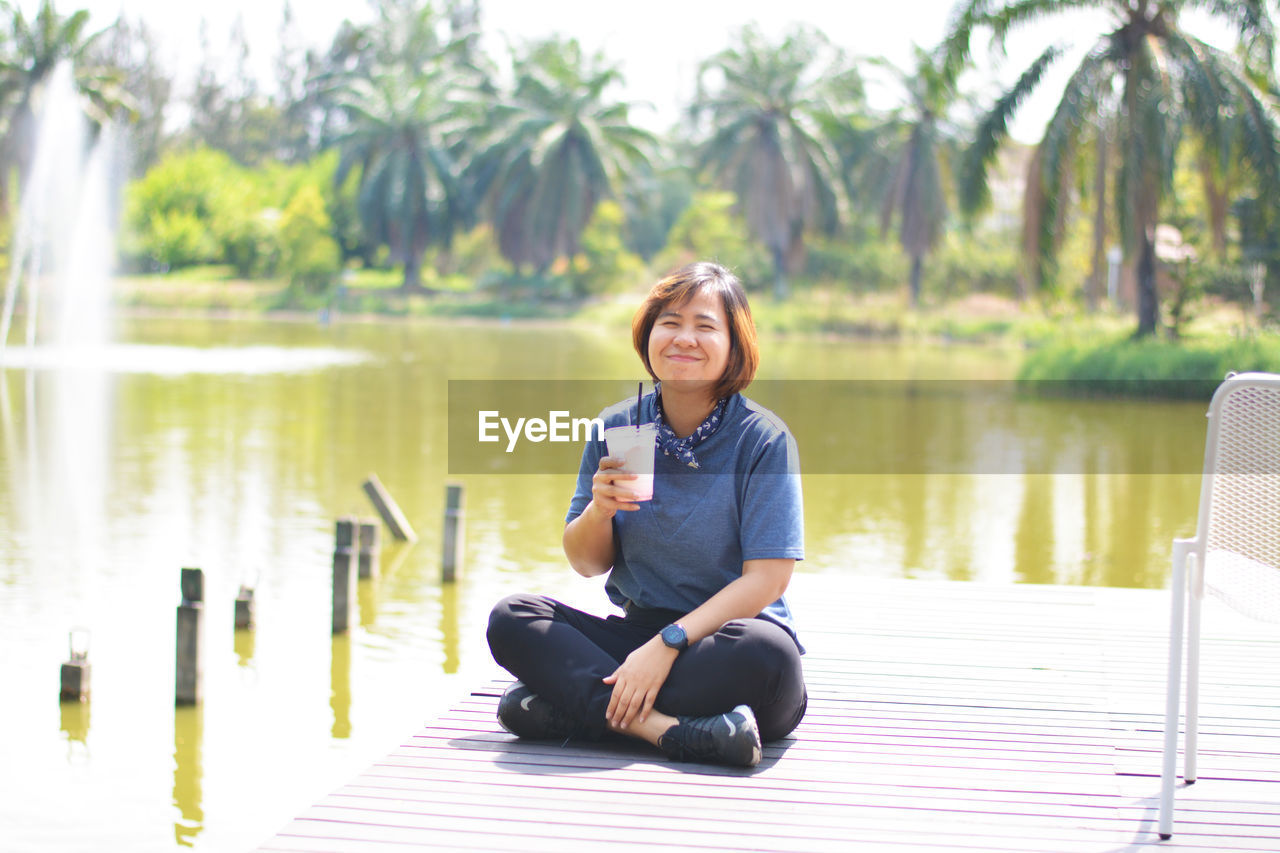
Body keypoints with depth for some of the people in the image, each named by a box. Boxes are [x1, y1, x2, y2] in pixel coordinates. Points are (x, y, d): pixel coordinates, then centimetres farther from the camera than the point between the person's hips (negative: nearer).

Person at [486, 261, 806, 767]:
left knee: (769, 654, -38)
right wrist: (600, 511, -14)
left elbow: (766, 579, -14)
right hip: (638, 628, 4)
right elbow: (586, 564, 9)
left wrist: (668, 644, -25)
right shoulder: (616, 428, 4)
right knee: (510, 620, -17)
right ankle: (667, 727, -33)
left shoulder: (763, 439, -8)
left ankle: (577, 705, -28)